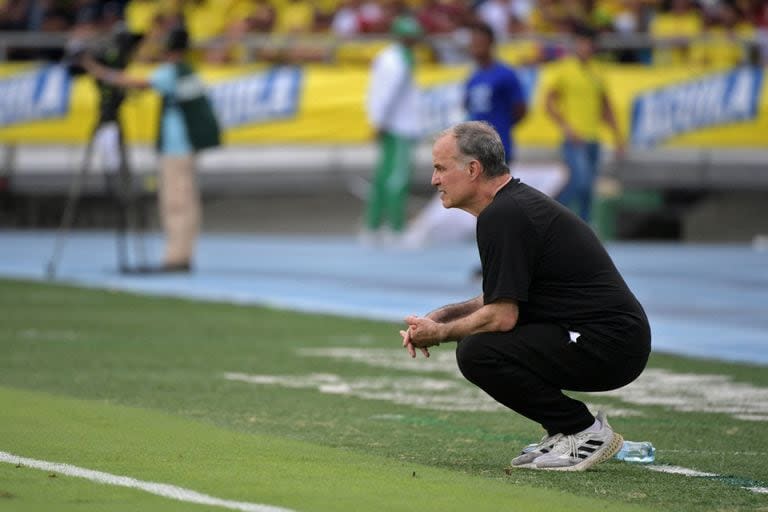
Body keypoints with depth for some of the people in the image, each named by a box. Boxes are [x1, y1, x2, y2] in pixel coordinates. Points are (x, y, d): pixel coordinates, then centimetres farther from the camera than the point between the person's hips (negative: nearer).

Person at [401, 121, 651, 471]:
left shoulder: (502, 217, -16)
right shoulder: (514, 203, 16)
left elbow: (502, 316, -18)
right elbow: (504, 300, 25)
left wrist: (439, 333, -3)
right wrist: (441, 316, 13)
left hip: (607, 344, -10)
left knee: (478, 352, -18)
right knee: (479, 336, 15)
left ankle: (584, 432, -7)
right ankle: (565, 430, 13)